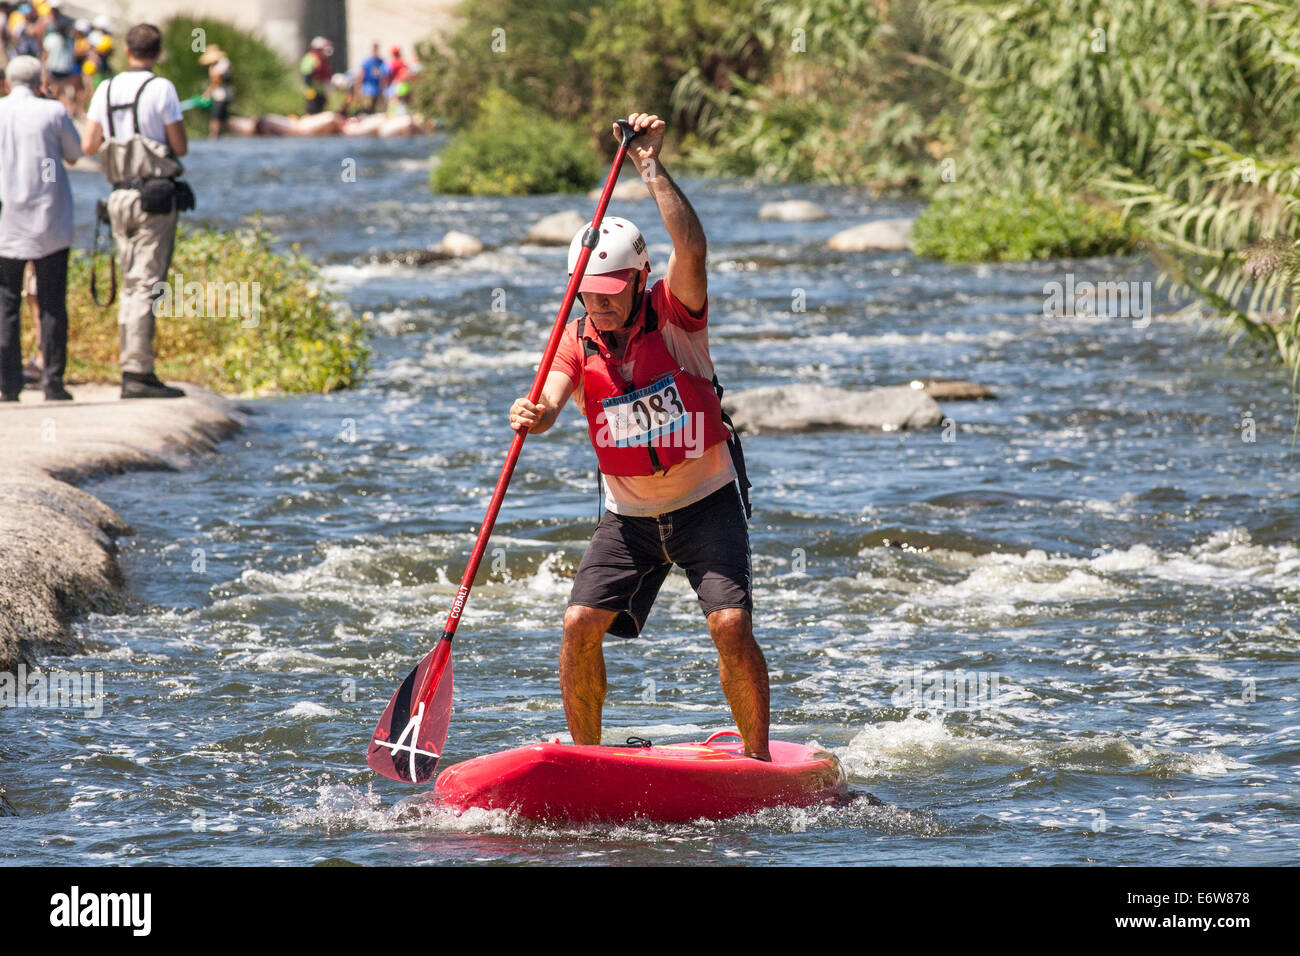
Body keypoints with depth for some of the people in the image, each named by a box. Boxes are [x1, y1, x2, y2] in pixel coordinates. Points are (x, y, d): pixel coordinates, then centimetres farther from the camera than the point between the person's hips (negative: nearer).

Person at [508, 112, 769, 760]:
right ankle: (584, 755, 5)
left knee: (731, 623, -18)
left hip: (707, 504, -3)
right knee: (580, 624, -10)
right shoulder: (578, 341, -3)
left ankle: (758, 755, -4)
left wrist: (652, 167, -33)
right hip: (629, 516, 3)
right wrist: (533, 415, -45)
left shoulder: (673, 317, -12)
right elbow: (551, 398, -21)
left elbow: (691, 249, -30)